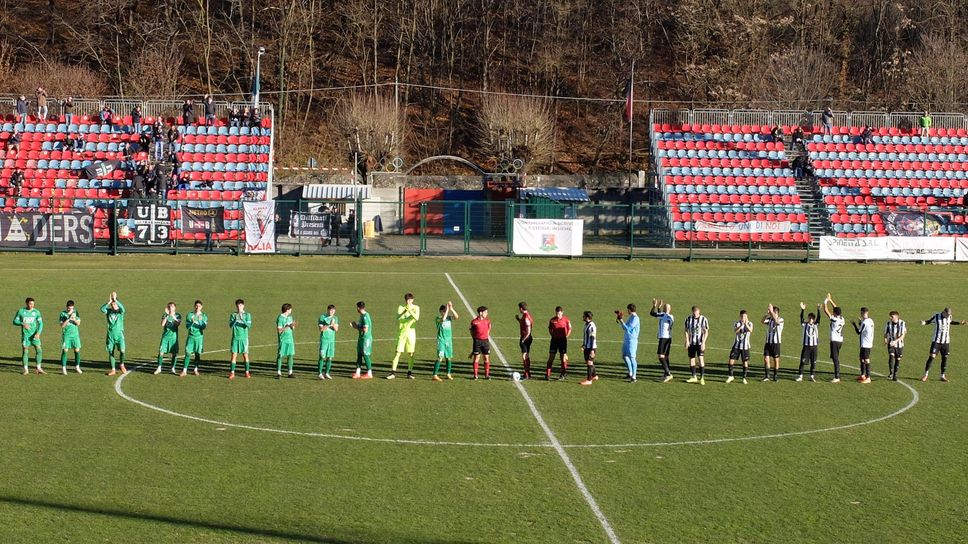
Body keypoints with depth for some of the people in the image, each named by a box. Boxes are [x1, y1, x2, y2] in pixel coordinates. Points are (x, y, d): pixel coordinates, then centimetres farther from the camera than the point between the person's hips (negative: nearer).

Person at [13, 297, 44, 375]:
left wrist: (38, 333, -13)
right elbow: (15, 321, 3)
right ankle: (26, 370, 7)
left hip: (34, 334, 1)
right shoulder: (20, 311, -1)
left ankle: (39, 369, 2)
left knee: (39, 350, -7)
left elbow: (40, 323, 2)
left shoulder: (36, 312, 2)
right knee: (25, 351, -1)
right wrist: (23, 324, -17)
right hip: (25, 335, -1)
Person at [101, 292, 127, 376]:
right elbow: (102, 309, -18)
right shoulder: (108, 311, 4)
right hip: (110, 334, 2)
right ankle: (113, 370, 15)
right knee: (110, 352, 3)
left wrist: (115, 300, -31)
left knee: (122, 350, -16)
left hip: (119, 334, -2)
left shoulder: (120, 311, -1)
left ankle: (122, 365, 10)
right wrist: (109, 301, -27)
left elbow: (122, 308, -25)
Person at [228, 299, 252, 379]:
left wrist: (242, 319, -23)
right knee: (234, 355, -3)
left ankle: (247, 372, 11)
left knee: (245, 355, 3)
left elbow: (249, 325, -10)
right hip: (235, 338, 1)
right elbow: (230, 325, -5)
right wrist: (235, 320, -22)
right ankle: (232, 373, -2)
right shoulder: (233, 315, 5)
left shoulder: (247, 315, 2)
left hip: (244, 338, -1)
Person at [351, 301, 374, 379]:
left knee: (366, 355, -3)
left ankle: (369, 374, 5)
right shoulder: (362, 316, 12)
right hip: (361, 338, 10)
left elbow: (365, 329, -23)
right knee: (359, 355, 11)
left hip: (366, 338, -10)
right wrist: (357, 325, 7)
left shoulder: (365, 316, -19)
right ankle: (357, 373, 15)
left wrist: (357, 327, -11)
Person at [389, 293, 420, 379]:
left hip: (411, 332, 0)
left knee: (410, 353, 2)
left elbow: (417, 318, -15)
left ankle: (409, 372, 10)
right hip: (402, 332, 0)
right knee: (398, 352, -4)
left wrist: (410, 311, -29)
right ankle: (393, 372, -3)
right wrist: (403, 312, -26)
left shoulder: (416, 308, 3)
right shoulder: (401, 308, 5)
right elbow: (398, 318, -9)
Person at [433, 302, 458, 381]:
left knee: (449, 357, 11)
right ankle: (434, 375, -12)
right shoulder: (438, 318, -7)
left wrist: (451, 308, -16)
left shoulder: (449, 317, 7)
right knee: (440, 357, -12)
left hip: (449, 340, 5)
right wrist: (447, 309, -23)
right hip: (441, 340, -5)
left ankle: (448, 374, 24)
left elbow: (457, 317, -9)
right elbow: (443, 319, -29)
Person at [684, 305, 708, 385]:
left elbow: (706, 332, -5)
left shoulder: (703, 319, -7)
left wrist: (703, 343, -12)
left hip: (700, 343, -4)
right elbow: (686, 331, 8)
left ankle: (702, 378, -9)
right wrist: (687, 341, -2)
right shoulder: (688, 319, 2)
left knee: (701, 359, -13)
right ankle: (694, 377, 19)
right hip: (691, 343, 4)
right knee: (691, 359, 7)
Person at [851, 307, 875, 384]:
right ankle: (863, 375, 30)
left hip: (865, 345, -10)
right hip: (869, 344, 10)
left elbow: (858, 332, -9)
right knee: (862, 359, 20)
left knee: (866, 360, -8)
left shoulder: (864, 322, -18)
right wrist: (861, 322, 17)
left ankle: (868, 378, -8)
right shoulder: (871, 321, 9)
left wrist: (854, 324, 2)